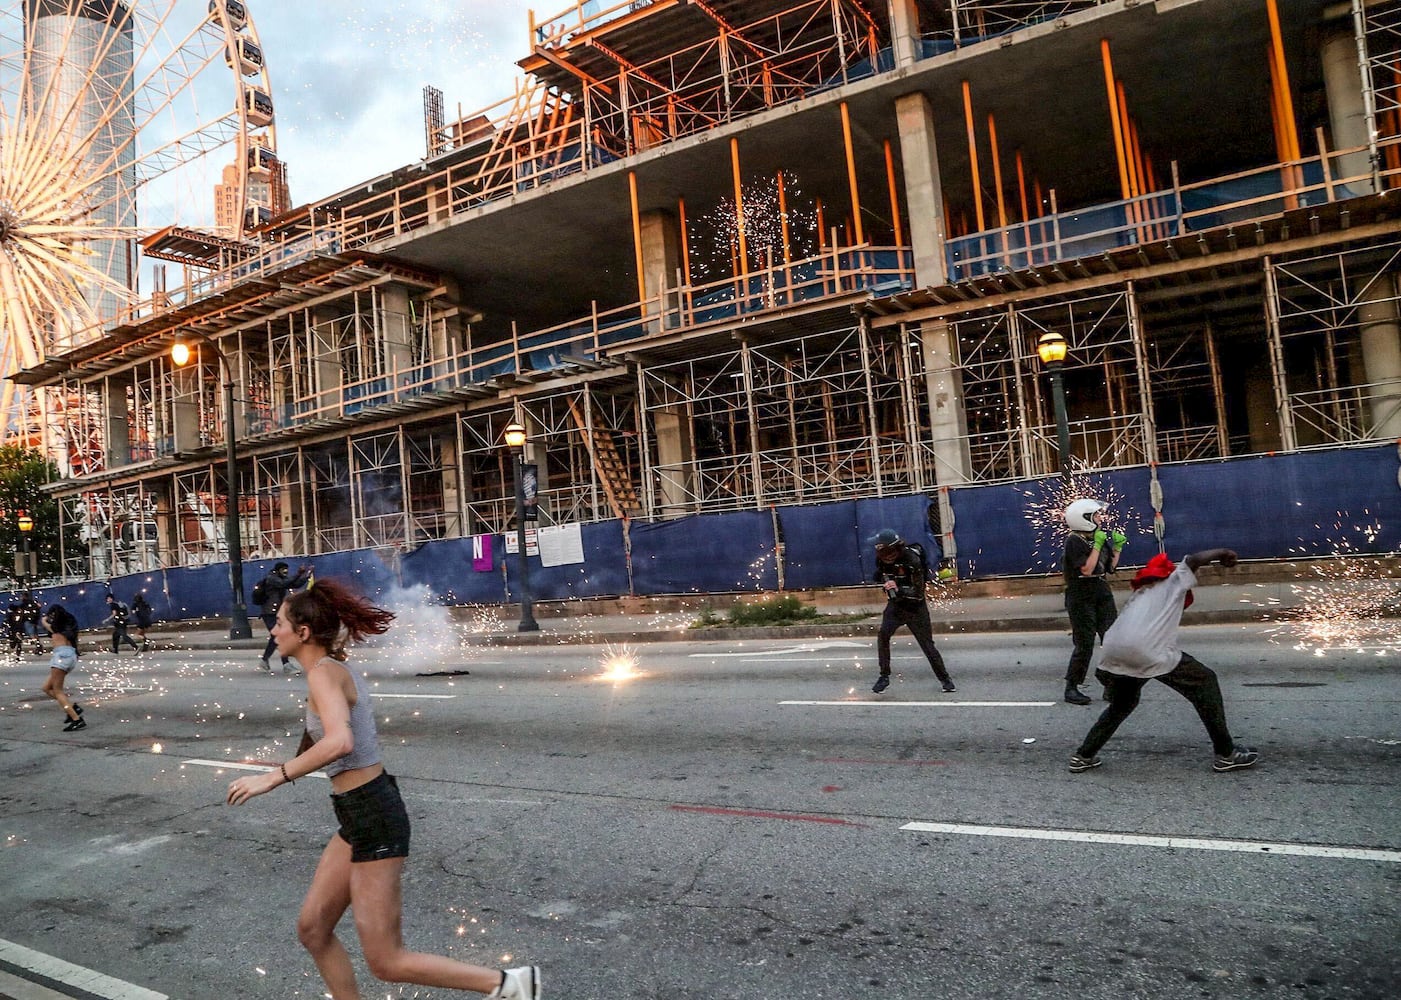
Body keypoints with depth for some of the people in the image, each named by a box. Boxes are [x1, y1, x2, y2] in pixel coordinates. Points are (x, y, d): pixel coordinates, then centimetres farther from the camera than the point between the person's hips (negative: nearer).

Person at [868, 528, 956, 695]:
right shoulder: (881, 559, -8)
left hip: (915, 607, -4)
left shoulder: (912, 560, -26)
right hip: (895, 604, 4)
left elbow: (918, 593, -26)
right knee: (882, 635, -19)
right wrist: (882, 578, -8)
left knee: (927, 644, 2)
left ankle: (945, 678, 21)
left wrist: (898, 589, -40)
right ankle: (884, 676, -8)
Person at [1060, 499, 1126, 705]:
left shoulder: (1099, 537, 9)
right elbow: (1087, 569, -22)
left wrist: (1118, 546, 4)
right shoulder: (1074, 541, -13)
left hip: (1102, 594, 7)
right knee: (1084, 645, -6)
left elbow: (1110, 568, 14)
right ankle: (1071, 688, 4)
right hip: (1081, 597, -7)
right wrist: (1098, 544, -19)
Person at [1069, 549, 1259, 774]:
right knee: (1205, 681, 14)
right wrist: (1222, 553, 24)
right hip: (1148, 650, -6)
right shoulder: (1173, 580, 24)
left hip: (1112, 654, 6)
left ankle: (1083, 756, 26)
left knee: (1122, 704, 30)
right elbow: (1195, 559, 8)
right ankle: (1226, 754, 15)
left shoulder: (1140, 594, 39)